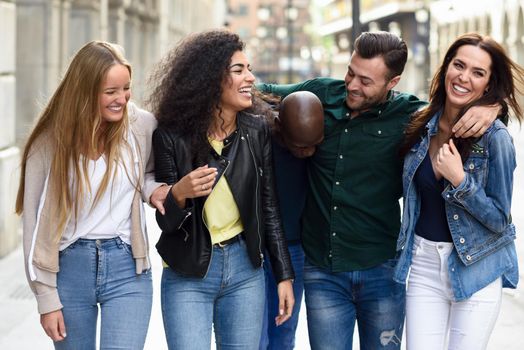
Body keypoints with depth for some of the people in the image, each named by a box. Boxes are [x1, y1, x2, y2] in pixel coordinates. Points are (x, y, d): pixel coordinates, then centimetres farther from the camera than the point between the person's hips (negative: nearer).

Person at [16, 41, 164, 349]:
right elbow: (35, 223, -2)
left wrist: (152, 188, -8)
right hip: (69, 267, 0)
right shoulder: (50, 142, -6)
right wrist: (47, 298, -4)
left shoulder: (142, 126, -4)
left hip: (127, 268, 0)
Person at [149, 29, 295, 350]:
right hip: (188, 275, -3)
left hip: (246, 271, 3)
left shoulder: (257, 131, -2)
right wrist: (179, 194, -29)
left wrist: (284, 275, 5)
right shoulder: (172, 136, -10)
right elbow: (166, 222, -7)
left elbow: (269, 207, 5)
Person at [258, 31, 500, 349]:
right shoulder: (320, 94, 0)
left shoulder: (410, 114, -6)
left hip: (381, 272, -1)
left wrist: (490, 107, -18)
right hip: (322, 272, 1)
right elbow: (265, 92, 16)